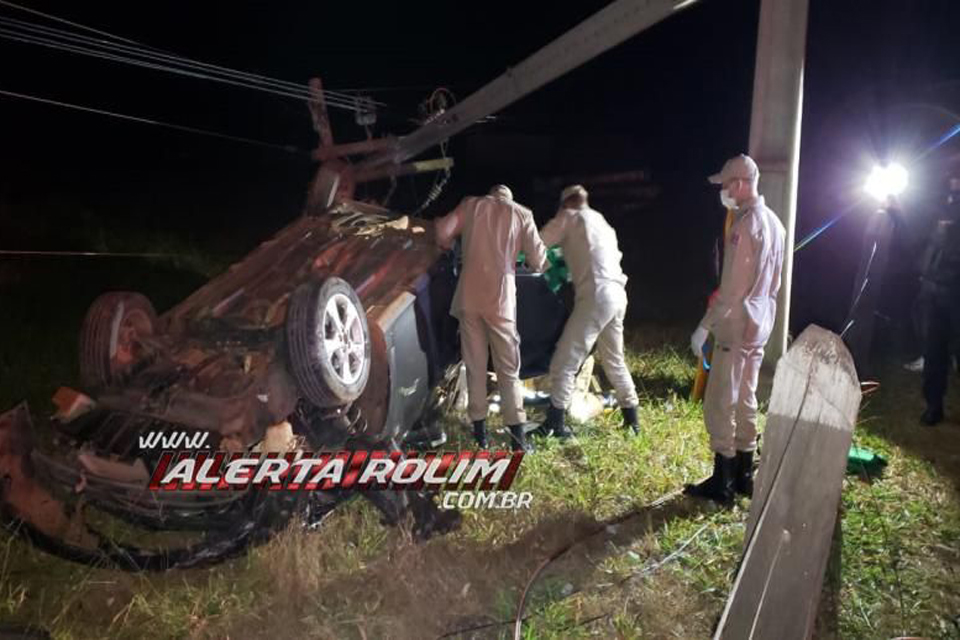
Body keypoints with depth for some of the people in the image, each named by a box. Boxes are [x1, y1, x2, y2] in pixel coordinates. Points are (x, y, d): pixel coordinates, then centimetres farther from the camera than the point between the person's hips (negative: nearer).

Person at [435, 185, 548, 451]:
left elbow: (443, 231, 1)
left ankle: (479, 428, 11)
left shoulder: (471, 204, 10)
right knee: (508, 367, 4)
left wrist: (450, 247, 22)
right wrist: (538, 265, 27)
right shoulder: (522, 214, 8)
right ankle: (517, 434, 1)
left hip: (470, 294, 1)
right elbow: (538, 259, 4)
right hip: (501, 295, -1)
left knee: (475, 364, 9)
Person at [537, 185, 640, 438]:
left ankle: (554, 424, -4)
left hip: (596, 295, -8)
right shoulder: (601, 221, 25)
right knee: (614, 360, 21)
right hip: (617, 294, 8)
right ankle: (631, 418, 25)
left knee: (564, 361, -4)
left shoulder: (570, 217, 5)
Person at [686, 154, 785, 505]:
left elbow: (732, 287, -21)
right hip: (759, 326, 9)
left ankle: (722, 482, 5)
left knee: (719, 404, -2)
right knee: (745, 401, 15)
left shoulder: (745, 225, -18)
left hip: (736, 327, -9)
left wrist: (704, 325, -17)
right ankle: (743, 475, 24)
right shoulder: (774, 223, 12)